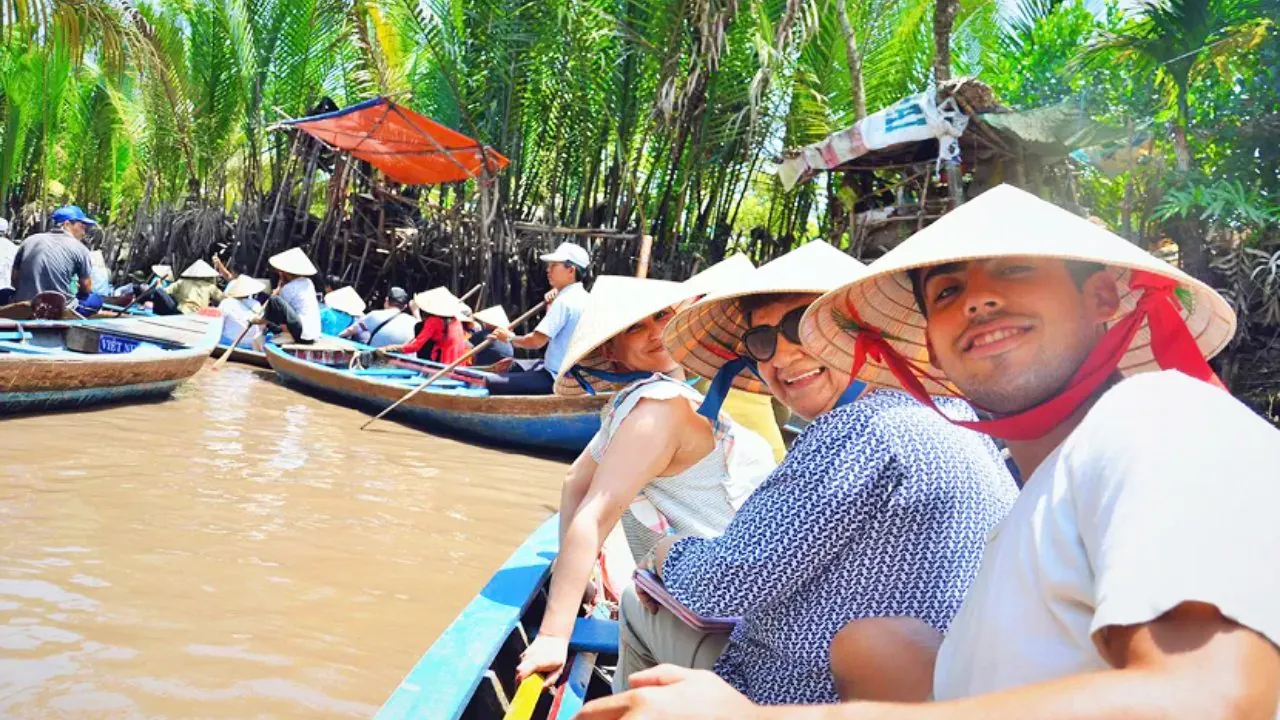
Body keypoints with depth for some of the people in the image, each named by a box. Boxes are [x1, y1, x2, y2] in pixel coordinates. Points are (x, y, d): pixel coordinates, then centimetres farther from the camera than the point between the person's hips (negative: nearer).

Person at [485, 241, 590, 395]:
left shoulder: (564, 301, -19)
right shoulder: (583, 298, 11)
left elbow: (536, 341, -22)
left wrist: (510, 338, -5)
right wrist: (551, 306, 11)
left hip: (556, 378, -11)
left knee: (490, 385, -14)